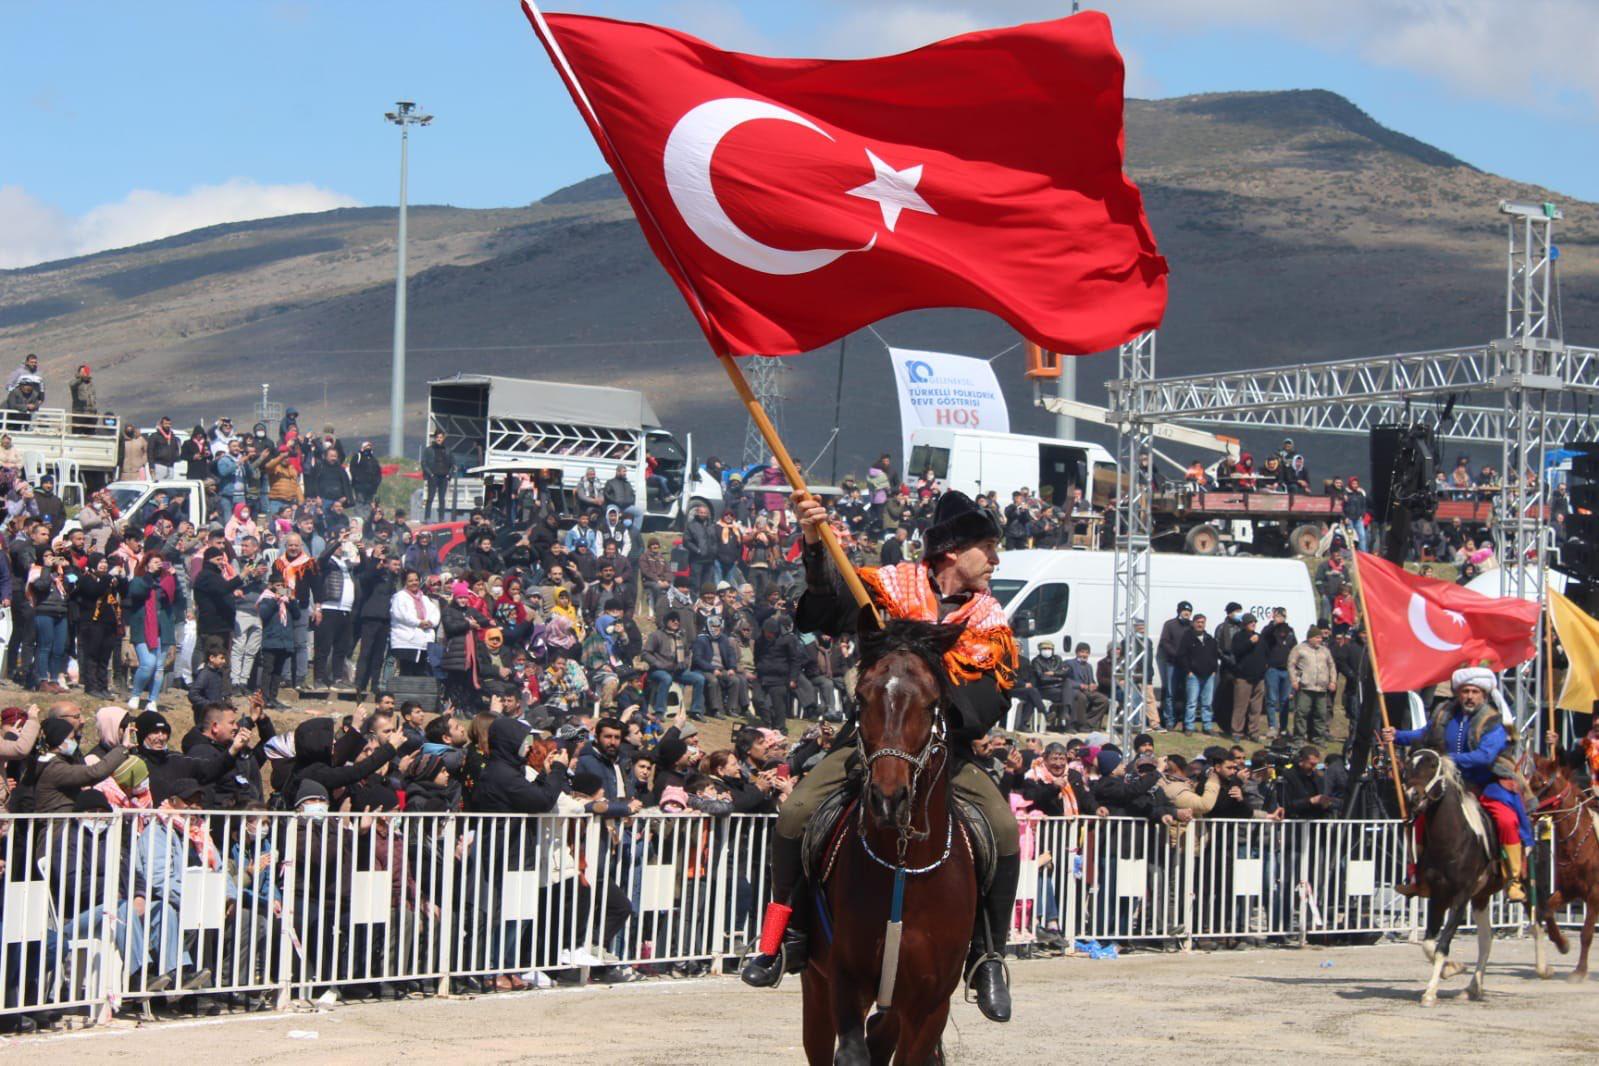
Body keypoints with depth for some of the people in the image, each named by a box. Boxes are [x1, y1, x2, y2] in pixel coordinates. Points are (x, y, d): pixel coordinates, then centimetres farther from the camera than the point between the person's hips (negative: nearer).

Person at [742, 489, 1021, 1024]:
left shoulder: (989, 621, 4)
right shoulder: (893, 587, -3)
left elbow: (989, 706, -4)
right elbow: (825, 614, -17)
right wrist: (817, 548, -33)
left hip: (947, 747, 1)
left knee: (1004, 830, -20)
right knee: (795, 814, -20)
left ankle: (986, 958, -2)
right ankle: (783, 930, 4)